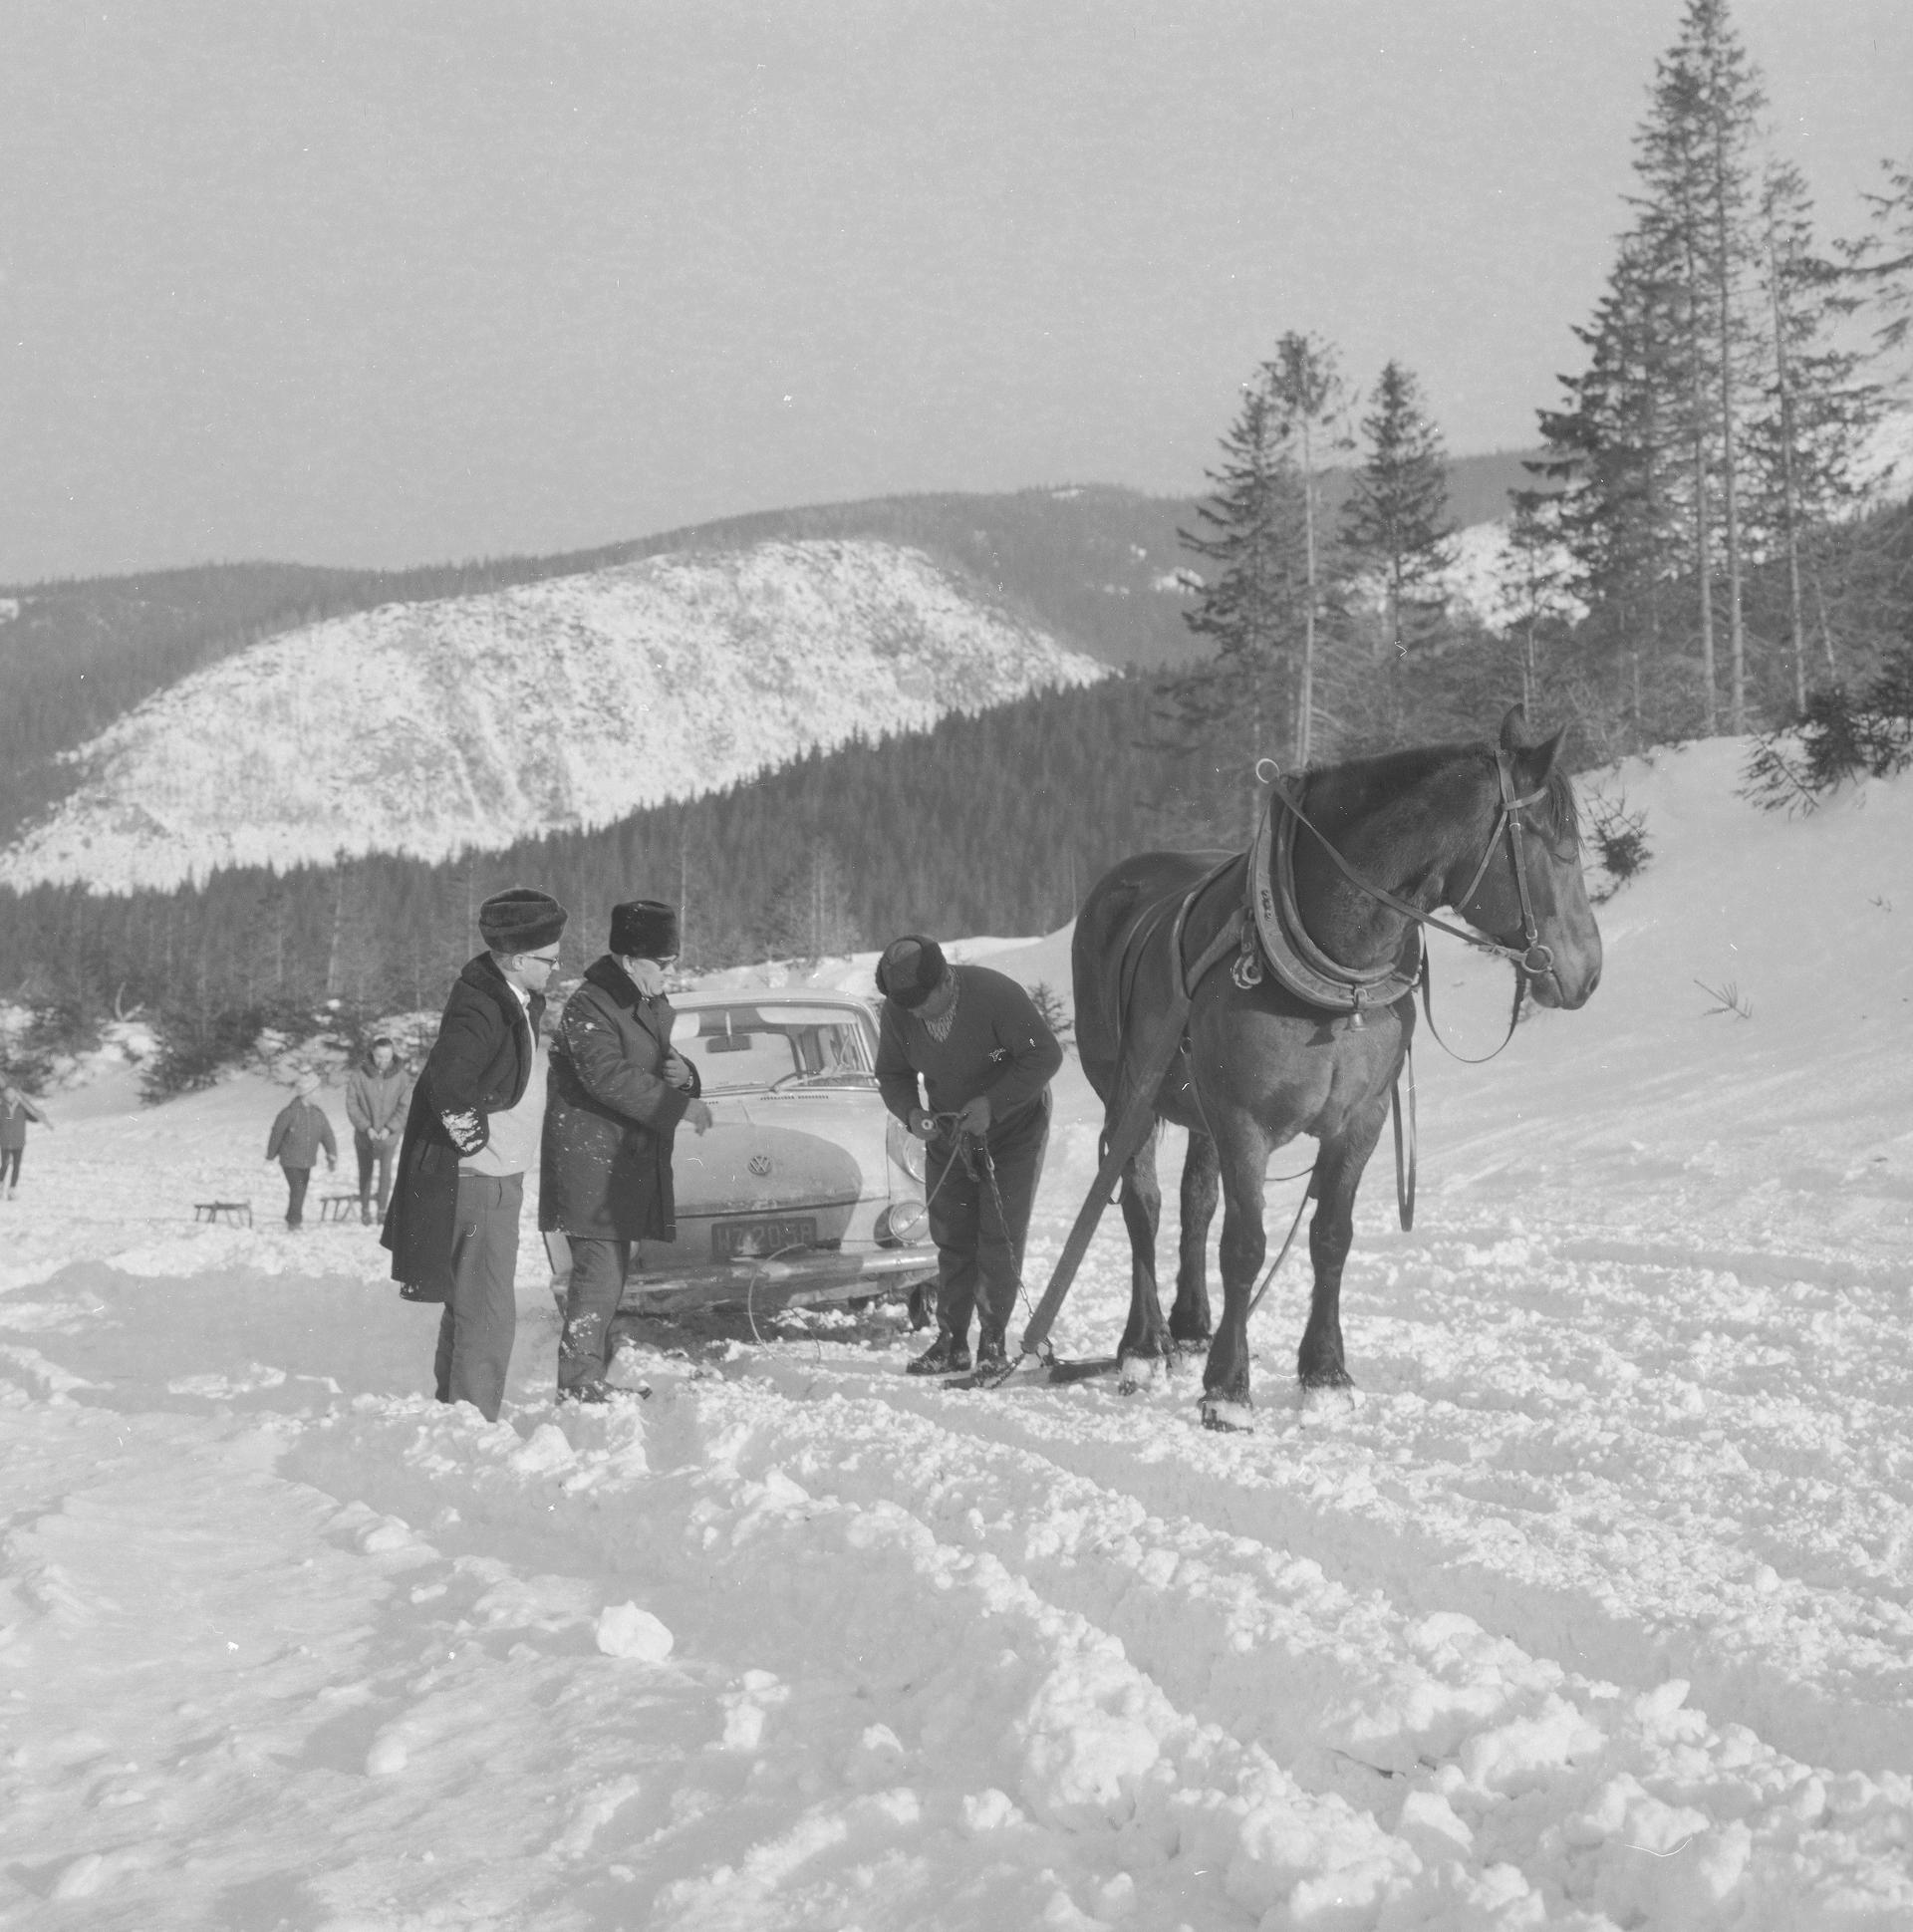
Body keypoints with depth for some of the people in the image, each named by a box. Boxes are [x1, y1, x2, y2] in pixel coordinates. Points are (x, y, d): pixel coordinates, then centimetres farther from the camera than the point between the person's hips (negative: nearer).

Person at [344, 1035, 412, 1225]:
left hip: (389, 1133, 0)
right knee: (365, 1172, 8)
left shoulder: (401, 1076, -7)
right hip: (364, 1133, 0)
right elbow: (352, 1105, -7)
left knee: (385, 1170, -8)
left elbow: (405, 1106, -5)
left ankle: (382, 1210, 5)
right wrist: (367, 1127, -16)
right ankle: (365, 1209, 22)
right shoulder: (358, 1074, -10)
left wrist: (389, 1128, -16)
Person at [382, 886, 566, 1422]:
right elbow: (446, 1086, -34)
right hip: (477, 1184, -11)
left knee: (467, 1312, 21)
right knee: (488, 1317, -8)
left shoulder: (515, 1001, 9)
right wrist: (475, 1136, -22)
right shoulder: (480, 1010, -22)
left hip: (494, 1182, 11)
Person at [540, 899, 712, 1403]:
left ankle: (592, 1379, 23)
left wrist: (682, 1072, -2)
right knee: (599, 1274, -11)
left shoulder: (650, 1004, 15)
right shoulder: (590, 1007, -15)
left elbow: (655, 1061, 23)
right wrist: (680, 1107, -22)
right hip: (591, 1159, -10)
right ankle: (578, 1388, -8)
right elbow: (611, 1078, -24)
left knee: (610, 1274, 15)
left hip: (631, 1162, 10)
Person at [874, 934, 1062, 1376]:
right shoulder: (898, 1011, -14)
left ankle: (992, 1341, 3)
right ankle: (951, 1341, 9)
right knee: (951, 1239, 2)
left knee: (1000, 1237, -7)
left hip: (1014, 1128, -4)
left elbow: (1045, 1056, -23)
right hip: (949, 1133, 4)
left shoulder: (995, 995, -28)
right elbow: (892, 1075, 1)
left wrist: (992, 1103, -28)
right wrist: (911, 1112, -20)